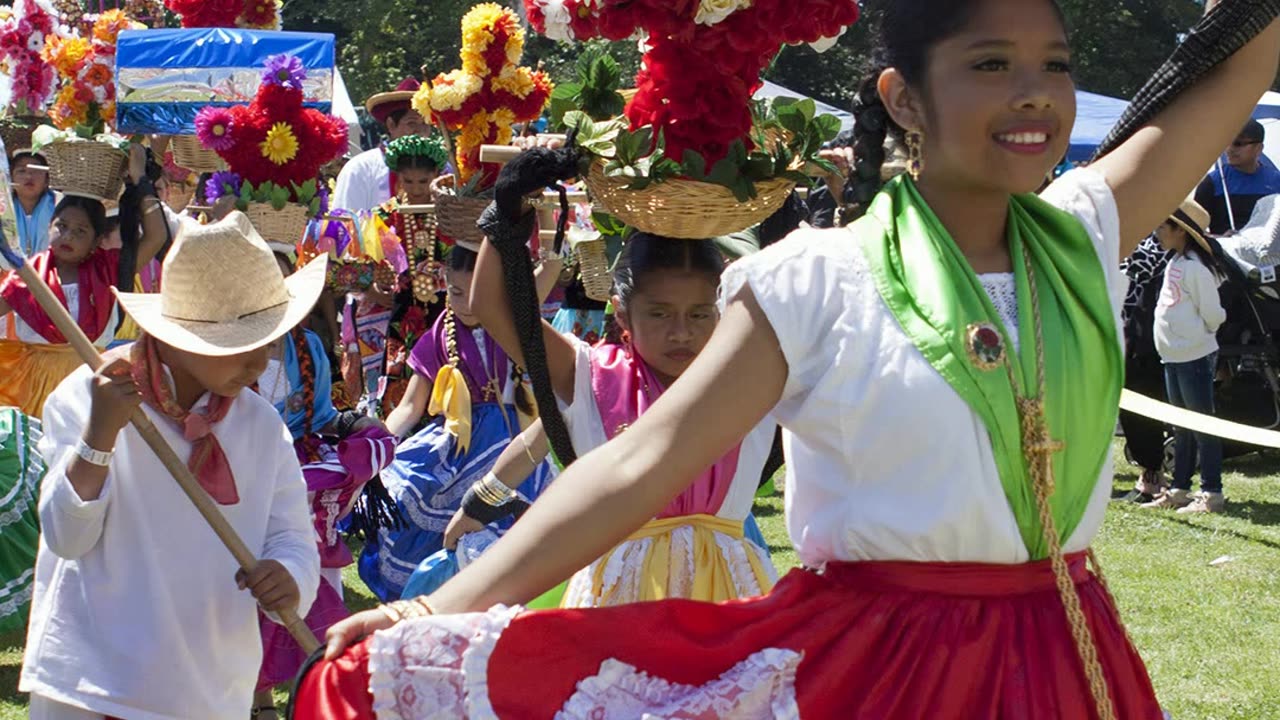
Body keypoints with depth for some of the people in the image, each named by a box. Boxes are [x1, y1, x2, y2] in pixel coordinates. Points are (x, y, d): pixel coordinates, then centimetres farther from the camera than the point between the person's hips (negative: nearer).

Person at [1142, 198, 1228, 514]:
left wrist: (1198, 336, 0)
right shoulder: (1174, 263, 12)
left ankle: (1211, 493, -1)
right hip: (1173, 357, 10)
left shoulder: (1195, 268, -16)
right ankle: (1179, 489, 23)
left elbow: (1212, 315, -15)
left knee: (1202, 425, -4)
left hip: (1195, 356, -10)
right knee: (1181, 428, 15)